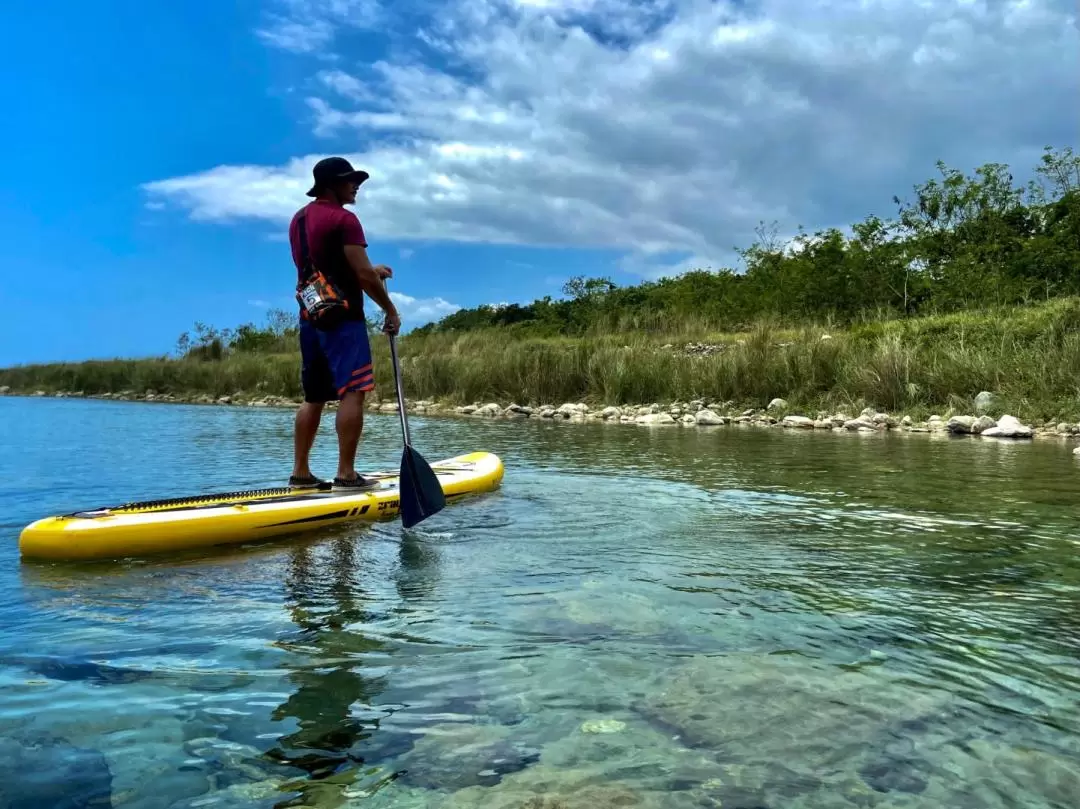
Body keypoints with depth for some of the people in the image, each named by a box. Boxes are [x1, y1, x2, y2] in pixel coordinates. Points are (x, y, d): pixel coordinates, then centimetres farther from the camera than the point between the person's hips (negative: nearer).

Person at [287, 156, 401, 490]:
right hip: (343, 318, -9)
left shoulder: (299, 218, 17)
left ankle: (300, 473, 15)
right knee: (351, 393, -8)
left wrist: (370, 271, 22)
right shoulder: (343, 219, -10)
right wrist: (390, 311, -5)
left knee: (313, 397, 12)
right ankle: (346, 474, -9)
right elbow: (363, 275, -16)